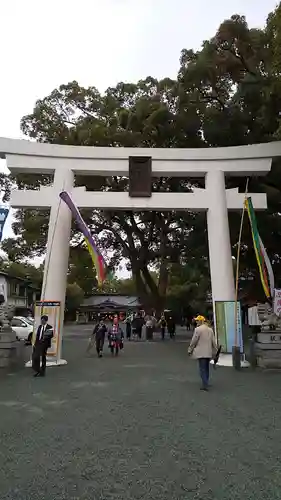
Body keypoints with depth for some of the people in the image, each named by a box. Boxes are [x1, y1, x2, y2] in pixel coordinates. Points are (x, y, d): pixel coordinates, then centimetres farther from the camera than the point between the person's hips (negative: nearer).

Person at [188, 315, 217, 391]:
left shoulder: (198, 329, -12)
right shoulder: (210, 329, 9)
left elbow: (193, 341, -9)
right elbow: (213, 341, 10)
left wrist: (190, 350, 2)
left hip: (201, 353, -6)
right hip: (209, 352, 7)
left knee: (202, 368, -2)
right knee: (206, 368, 17)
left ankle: (205, 385, -4)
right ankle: (205, 383, 27)